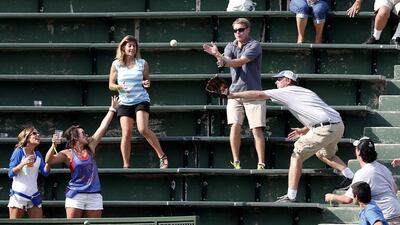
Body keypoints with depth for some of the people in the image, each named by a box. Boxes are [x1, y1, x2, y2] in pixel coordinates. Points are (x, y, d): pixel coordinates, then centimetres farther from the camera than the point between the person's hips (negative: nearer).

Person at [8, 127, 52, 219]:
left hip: (34, 196, 6)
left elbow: (45, 172, 1)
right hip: (19, 193, -6)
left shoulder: (38, 154, 9)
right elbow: (11, 173, -9)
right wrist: (24, 163, -22)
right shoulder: (19, 151, -6)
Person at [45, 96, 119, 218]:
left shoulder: (90, 148, 12)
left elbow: (103, 127, 16)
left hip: (94, 195, 4)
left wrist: (112, 109, 20)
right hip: (75, 195, -4)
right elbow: (49, 160, -11)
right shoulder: (68, 154, 0)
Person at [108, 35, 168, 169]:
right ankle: (126, 165, 1)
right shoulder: (116, 64, 4)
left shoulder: (142, 63, 4)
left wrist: (147, 84, -10)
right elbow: (111, 85, 6)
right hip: (124, 103, 1)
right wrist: (119, 86, -15)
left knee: (143, 129, -21)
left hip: (141, 101, -1)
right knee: (126, 133, -8)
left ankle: (162, 156, -11)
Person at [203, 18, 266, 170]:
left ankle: (261, 164, -3)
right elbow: (227, 60, -10)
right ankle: (236, 162, -3)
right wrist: (219, 56, -33)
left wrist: (222, 59, -31)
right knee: (235, 126, -10)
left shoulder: (254, 46, -4)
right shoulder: (231, 46, 11)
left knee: (257, 129, -6)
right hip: (235, 92, 4)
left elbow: (240, 62, -19)